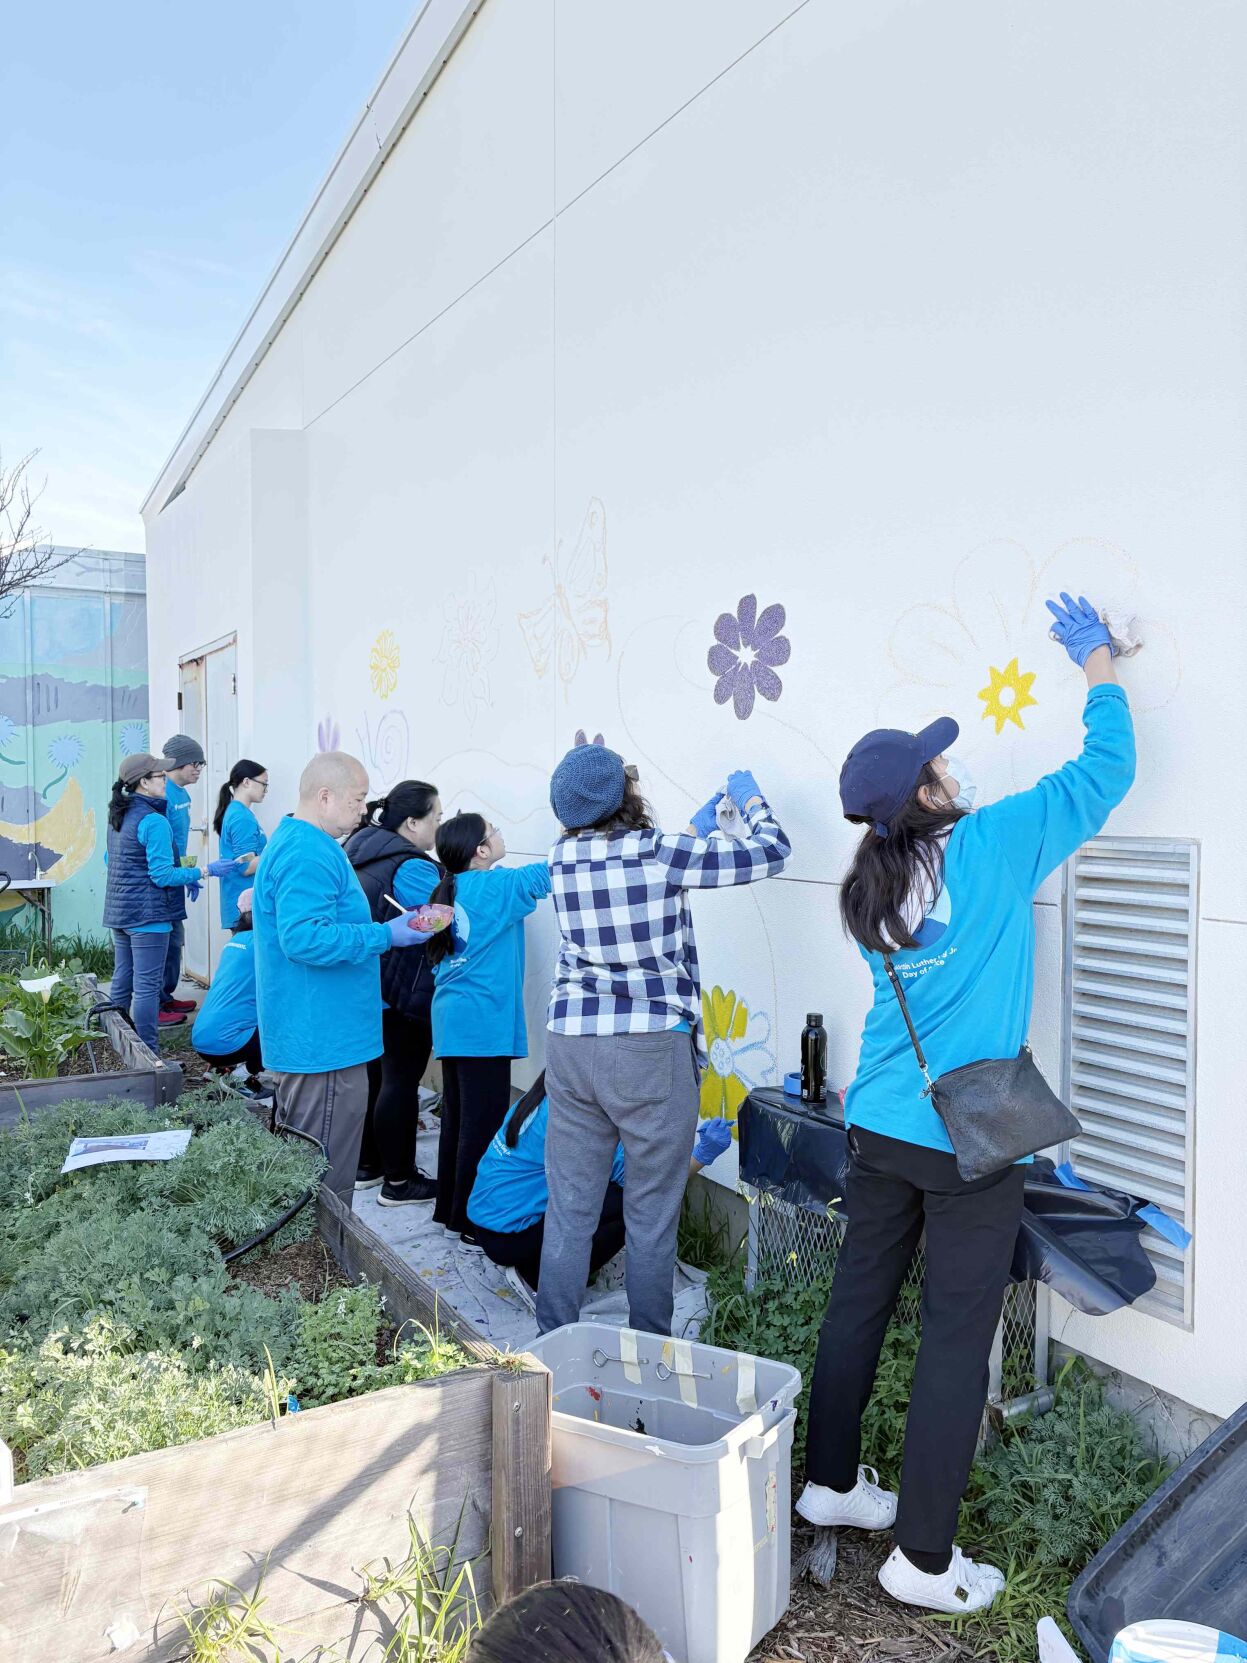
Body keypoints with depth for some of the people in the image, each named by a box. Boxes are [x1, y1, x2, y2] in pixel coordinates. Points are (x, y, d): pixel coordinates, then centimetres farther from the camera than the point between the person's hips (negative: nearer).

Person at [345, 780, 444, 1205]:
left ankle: (367, 1166, 30)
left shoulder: (361, 848, 8)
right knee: (401, 1082, 1)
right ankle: (398, 1182, 10)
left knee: (371, 1075, 18)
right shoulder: (411, 867, -22)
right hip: (401, 995, -9)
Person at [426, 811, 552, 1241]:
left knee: (457, 1117, 16)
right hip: (482, 1023, -9)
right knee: (483, 1123, -2)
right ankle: (468, 1221, 4)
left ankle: (449, 1209, 26)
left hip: (454, 1019, 9)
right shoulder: (495, 886, -13)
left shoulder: (452, 890, 11)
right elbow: (546, 873, -13)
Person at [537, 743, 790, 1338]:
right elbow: (768, 853, -2)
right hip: (651, 1049, -5)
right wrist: (751, 801, 17)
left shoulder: (561, 858, 3)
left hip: (570, 1044, 5)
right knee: (651, 1216, 8)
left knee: (569, 1210, 12)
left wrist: (697, 828, 27)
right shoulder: (660, 852, -11)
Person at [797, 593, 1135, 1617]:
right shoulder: (991, 847, -12)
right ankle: (924, 1559, 16)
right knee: (957, 1341, 5)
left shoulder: (869, 889, 4)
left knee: (858, 1305, 18)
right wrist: (1101, 668, 12)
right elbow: (1105, 773, -1)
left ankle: (831, 1483, 35)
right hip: (969, 1143, -6)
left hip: (878, 1130, 6)